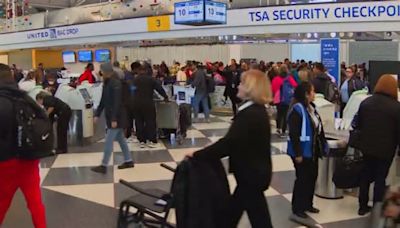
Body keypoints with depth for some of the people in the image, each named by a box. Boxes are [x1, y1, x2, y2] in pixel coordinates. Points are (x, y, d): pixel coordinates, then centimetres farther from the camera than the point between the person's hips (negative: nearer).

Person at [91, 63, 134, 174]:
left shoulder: (116, 83, -18)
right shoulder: (107, 83, 10)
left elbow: (117, 102, -23)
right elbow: (103, 100, 16)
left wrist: (114, 119, -25)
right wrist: (97, 114, 13)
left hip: (117, 117, -9)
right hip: (110, 116, 9)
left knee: (109, 141, -6)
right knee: (120, 139, 15)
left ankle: (104, 166, -1)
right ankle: (129, 161, 25)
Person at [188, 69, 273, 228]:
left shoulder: (249, 115, -25)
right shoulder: (257, 111, 7)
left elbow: (228, 143, -31)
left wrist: (197, 155, -23)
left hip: (252, 174, -10)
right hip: (254, 170, 10)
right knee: (233, 210, 22)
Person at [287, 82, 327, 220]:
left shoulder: (311, 107, 8)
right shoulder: (297, 109, -19)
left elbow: (318, 128, 14)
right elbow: (294, 134, -22)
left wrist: (322, 146, 13)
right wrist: (298, 153, -22)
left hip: (313, 150, 9)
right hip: (302, 151, -8)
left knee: (312, 177, 16)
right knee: (302, 179, 1)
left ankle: (308, 204, 32)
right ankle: (297, 208, 16)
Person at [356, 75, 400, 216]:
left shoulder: (366, 102, -1)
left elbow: (357, 125, 7)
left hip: (367, 146, 4)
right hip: (385, 149, -4)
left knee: (366, 176, 15)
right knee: (380, 178, 6)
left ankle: (363, 206, 23)